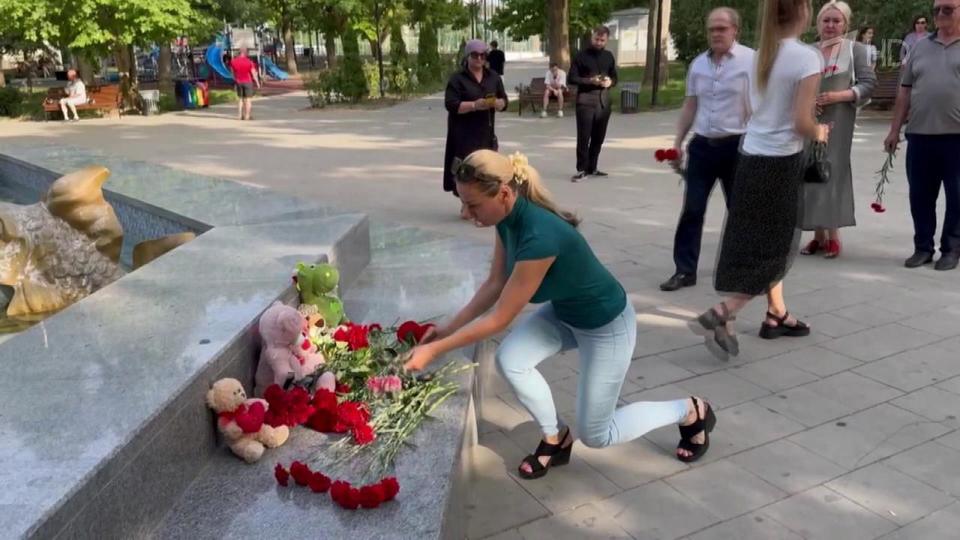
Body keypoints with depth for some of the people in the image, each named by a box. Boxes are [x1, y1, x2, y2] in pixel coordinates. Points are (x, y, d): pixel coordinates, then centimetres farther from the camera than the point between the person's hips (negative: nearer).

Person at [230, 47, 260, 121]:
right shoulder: (249, 62, -13)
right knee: (248, 99, 3)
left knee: (241, 99, 16)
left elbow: (233, 72, 9)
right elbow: (254, 73, -10)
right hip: (248, 82, -4)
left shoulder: (233, 61, -1)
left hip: (238, 82, 4)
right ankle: (247, 116, 0)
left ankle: (239, 115, 13)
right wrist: (257, 83, 0)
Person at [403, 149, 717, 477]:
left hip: (606, 325, -7)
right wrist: (449, 328, -6)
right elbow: (495, 284, -2)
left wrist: (435, 350, -25)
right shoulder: (508, 217, -14)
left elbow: (499, 320, -32)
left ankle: (691, 412, 26)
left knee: (595, 435, 5)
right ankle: (556, 438, 11)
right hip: (562, 312, 7)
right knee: (509, 359, -15)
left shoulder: (540, 236, -40)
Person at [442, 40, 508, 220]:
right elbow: (451, 104, -13)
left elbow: (504, 101, 9)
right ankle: (466, 203, 5)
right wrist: (474, 105, -25)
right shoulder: (457, 78, -4)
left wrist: (496, 103, -15)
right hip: (464, 133, -4)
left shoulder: (494, 77, 10)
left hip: (486, 131, 4)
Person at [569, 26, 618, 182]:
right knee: (583, 137, -7)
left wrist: (610, 82, -4)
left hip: (603, 102, 5)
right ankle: (582, 169, 0)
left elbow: (615, 78, 20)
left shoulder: (609, 57, 13)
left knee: (598, 138, 9)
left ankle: (592, 167, 20)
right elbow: (572, 78, -4)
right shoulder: (582, 55, -1)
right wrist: (590, 81, -18)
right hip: (585, 101, -5)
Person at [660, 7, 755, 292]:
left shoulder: (750, 60, -7)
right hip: (702, 145, 4)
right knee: (692, 209, 2)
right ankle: (685, 270, 9)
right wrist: (678, 143, 12)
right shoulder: (698, 64, 8)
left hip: (736, 146, -4)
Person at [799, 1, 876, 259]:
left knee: (833, 172, -4)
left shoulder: (855, 49, 3)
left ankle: (833, 236, 3)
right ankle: (818, 235, 9)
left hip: (837, 123, -3)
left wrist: (836, 96, -15)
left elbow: (869, 84, -3)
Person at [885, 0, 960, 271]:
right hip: (920, 135, 3)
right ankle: (923, 247, 19)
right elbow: (905, 91, 13)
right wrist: (895, 130, 9)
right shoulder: (920, 47, 12)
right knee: (920, 196, 7)